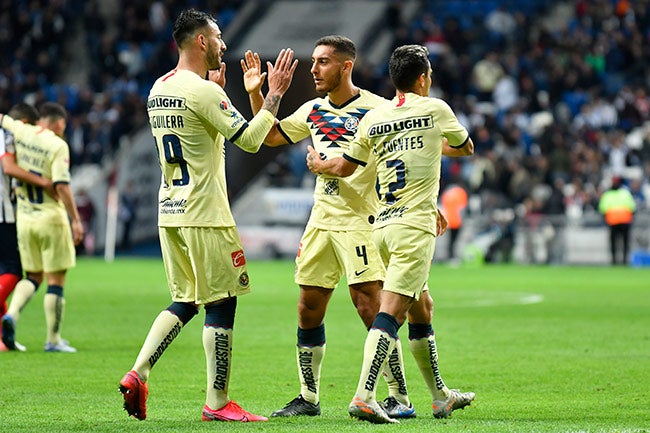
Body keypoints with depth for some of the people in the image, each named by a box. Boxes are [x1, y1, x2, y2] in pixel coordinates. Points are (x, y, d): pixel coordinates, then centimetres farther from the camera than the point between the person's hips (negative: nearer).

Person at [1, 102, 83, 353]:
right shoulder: (57, 146, -13)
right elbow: (61, 185, -20)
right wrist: (76, 220, -16)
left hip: (24, 218, 5)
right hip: (51, 218, -5)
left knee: (33, 276, 16)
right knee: (55, 281, 3)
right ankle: (53, 339, 5)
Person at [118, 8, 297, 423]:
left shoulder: (159, 89, 12)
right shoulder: (203, 92, -15)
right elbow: (249, 139, -16)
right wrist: (275, 93, -8)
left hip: (170, 213, 8)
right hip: (205, 215, -8)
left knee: (185, 301, 16)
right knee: (221, 302, -1)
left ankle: (138, 374, 1)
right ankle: (218, 403, 2)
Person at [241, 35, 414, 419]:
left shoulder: (376, 110, -8)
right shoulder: (313, 111, 12)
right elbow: (271, 136, 24)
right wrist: (256, 93, 12)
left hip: (360, 222, -7)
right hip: (321, 221, 7)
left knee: (371, 309, -12)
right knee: (309, 311, 8)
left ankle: (400, 399, -6)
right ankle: (309, 398, 20)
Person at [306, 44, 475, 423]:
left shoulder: (373, 118, 10)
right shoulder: (435, 109, 0)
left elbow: (344, 167, 19)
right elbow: (466, 148, 17)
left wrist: (317, 165, 40)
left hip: (383, 225, 6)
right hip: (414, 225, -6)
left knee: (421, 307, 18)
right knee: (391, 310, -13)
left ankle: (441, 395, 27)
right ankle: (364, 397, -23)